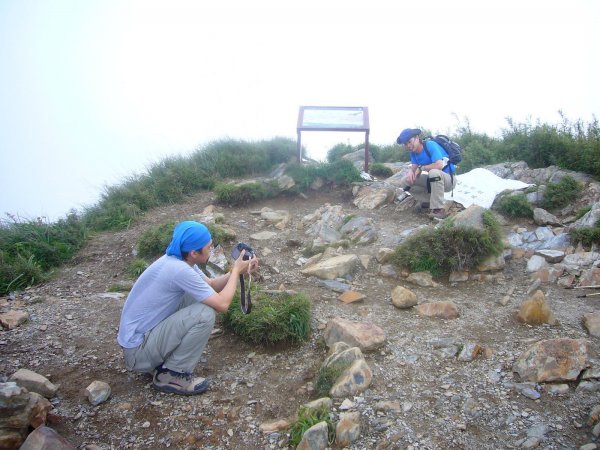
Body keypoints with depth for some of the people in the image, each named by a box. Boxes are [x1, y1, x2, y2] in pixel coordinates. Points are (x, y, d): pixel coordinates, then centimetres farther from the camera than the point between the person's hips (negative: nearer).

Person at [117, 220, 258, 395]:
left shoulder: (177, 260, 0)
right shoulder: (179, 269, -27)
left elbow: (211, 285, 13)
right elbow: (222, 304, -24)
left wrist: (238, 270, -2)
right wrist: (236, 271, -10)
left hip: (146, 331, 9)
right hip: (138, 350, -9)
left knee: (196, 297, 9)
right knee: (205, 314, -21)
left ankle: (166, 358, 14)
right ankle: (171, 375, -4)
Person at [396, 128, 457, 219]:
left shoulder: (430, 145, -22)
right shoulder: (413, 151, 1)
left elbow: (439, 165, -35)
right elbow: (413, 168, 0)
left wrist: (421, 168, -21)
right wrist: (410, 172, -25)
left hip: (448, 179, -8)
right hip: (432, 180, 8)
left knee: (434, 172, -40)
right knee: (405, 181, -2)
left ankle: (438, 209, -32)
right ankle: (430, 201, 3)